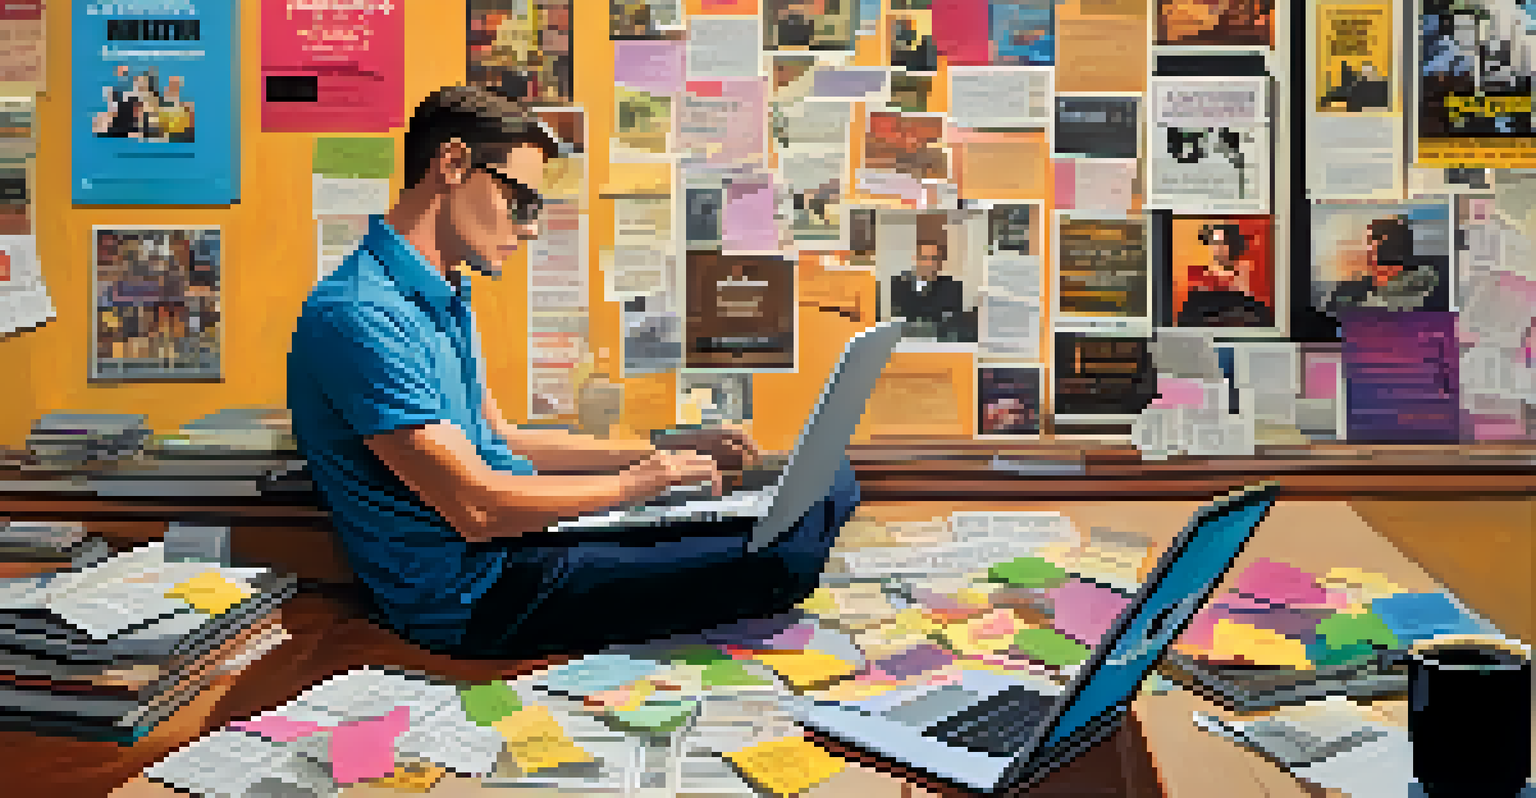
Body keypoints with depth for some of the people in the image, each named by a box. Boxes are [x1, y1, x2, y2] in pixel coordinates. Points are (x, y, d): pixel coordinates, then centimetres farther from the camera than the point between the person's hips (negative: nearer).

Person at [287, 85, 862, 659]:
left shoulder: (446, 300, 15)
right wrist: (641, 481, -12)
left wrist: (664, 451, 13)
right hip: (469, 601, -10)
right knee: (774, 559, -21)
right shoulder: (357, 316, -21)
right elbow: (476, 508, -24)